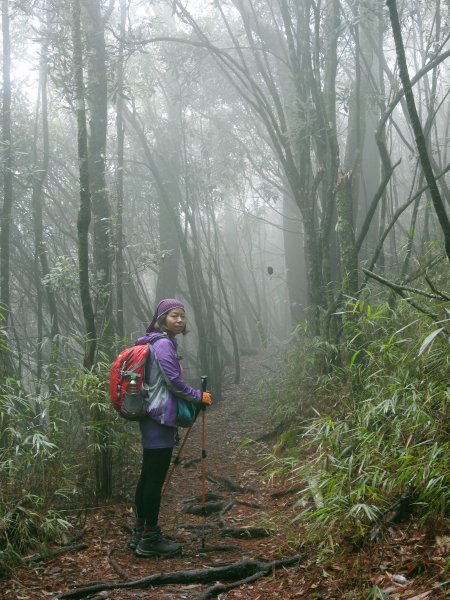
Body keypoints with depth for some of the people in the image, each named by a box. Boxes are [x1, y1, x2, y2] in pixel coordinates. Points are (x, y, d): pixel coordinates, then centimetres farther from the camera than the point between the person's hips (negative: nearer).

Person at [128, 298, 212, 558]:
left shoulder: (162, 343, 18)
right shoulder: (164, 344, -12)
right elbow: (174, 382, -15)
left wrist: (192, 400, 19)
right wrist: (200, 397, -2)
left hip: (152, 419, 10)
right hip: (160, 419, -10)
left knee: (148, 476, 14)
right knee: (155, 479, -5)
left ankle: (140, 533, 22)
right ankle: (150, 538, 1)